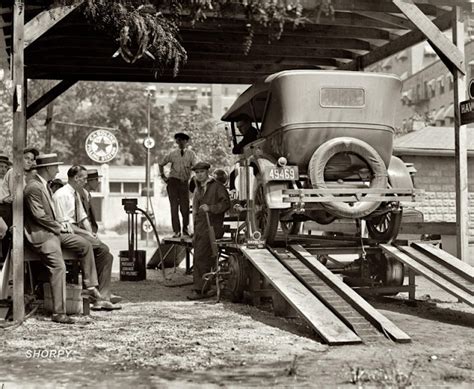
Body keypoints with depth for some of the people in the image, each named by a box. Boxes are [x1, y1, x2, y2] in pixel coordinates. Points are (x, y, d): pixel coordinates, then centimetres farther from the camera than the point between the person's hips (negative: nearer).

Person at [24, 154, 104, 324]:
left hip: (53, 230, 10)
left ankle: (90, 286, 11)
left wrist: (60, 225, 8)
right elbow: (39, 215, -21)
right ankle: (58, 313, -17)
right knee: (58, 267, -20)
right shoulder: (33, 187, -17)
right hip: (41, 235, -10)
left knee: (85, 244, 7)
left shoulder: (44, 185, 14)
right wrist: (58, 226, -11)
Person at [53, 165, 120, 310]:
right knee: (102, 249, -23)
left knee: (106, 255, -4)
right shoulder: (62, 195, -13)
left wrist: (91, 233, 0)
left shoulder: (76, 194, 16)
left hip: (76, 232, 9)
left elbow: (83, 218, 18)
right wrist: (87, 233, -18)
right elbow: (65, 224, -19)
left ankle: (102, 299, -5)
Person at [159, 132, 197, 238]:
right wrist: (163, 176, 13)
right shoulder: (172, 154, 7)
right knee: (174, 206, -4)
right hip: (173, 181, 0)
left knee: (185, 207, -1)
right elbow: (161, 164, 20)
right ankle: (176, 231, -1)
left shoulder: (190, 154, 4)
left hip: (184, 182, 0)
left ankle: (185, 229, 18)